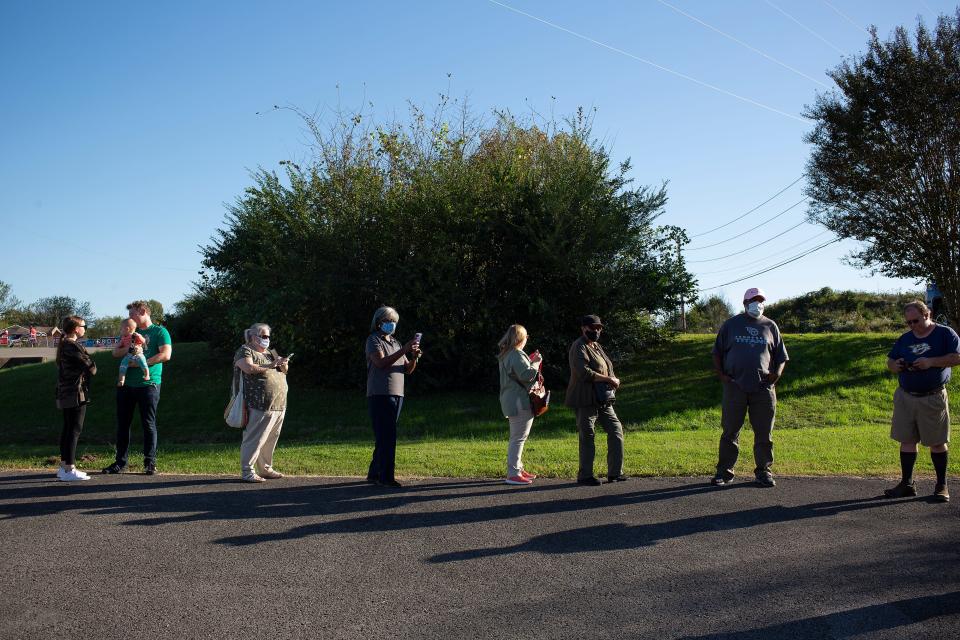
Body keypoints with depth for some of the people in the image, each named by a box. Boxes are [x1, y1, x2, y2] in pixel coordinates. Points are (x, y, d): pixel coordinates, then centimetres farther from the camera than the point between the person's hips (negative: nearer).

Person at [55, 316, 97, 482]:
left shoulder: (63, 345, 15)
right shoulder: (73, 346, -15)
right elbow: (90, 367, -16)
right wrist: (93, 367, 5)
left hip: (65, 394, 10)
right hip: (76, 394, -10)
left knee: (67, 429, 13)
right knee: (74, 430, -7)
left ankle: (64, 467, 19)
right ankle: (69, 470, -6)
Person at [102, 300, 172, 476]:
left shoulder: (159, 332, -1)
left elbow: (166, 355, -14)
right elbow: (115, 353, 16)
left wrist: (140, 363, -16)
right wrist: (127, 347, -6)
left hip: (148, 384, -6)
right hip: (126, 384, 6)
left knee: (149, 424, -1)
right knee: (123, 424, 7)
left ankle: (150, 463, 7)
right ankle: (120, 462, 15)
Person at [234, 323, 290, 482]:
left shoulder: (271, 353, 22)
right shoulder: (245, 351, -2)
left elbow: (284, 370, 20)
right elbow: (249, 368, -19)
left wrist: (283, 364, -3)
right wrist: (270, 365, -16)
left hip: (279, 405, 8)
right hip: (260, 406, -8)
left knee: (270, 440, 11)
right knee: (254, 439, -7)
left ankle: (265, 469, 20)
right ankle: (247, 472, -1)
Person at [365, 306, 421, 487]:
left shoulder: (395, 343, 21)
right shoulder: (373, 340, -1)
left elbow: (408, 370, 16)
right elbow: (381, 362, -18)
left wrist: (414, 358, -5)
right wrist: (404, 350, -24)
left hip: (397, 394, 8)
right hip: (380, 395, -8)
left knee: (384, 437, 11)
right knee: (387, 437, -11)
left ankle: (374, 474, 18)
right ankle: (386, 476, -10)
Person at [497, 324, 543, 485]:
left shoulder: (506, 355, 16)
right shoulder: (517, 355, -16)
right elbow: (526, 375, -24)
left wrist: (531, 362, 15)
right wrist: (535, 363, -10)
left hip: (511, 401, 11)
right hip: (520, 402, -11)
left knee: (516, 438, 18)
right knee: (518, 438, -8)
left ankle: (518, 469, 27)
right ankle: (513, 474, -6)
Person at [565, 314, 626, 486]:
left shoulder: (596, 346, 18)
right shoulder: (579, 347, -11)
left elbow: (607, 368, 22)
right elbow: (583, 372, -24)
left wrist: (614, 380, 0)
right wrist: (608, 379, -19)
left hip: (603, 399, 9)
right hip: (586, 400, -9)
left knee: (616, 430, 9)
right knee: (587, 437, -3)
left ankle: (615, 472, 16)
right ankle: (585, 475, 7)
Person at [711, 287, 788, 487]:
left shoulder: (770, 326, 12)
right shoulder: (731, 325, 9)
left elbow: (781, 356, 16)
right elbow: (717, 353, 11)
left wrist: (776, 373, -2)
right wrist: (721, 374, -2)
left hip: (763, 388, 1)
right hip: (735, 386, -1)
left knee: (764, 432, 4)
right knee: (730, 431, 2)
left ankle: (764, 471, 16)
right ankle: (724, 471, 10)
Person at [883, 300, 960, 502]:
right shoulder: (904, 339, 13)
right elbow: (890, 362, 18)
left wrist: (931, 362, -22)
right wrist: (896, 365, -5)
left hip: (933, 398, -5)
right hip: (905, 397, 5)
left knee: (937, 442, 3)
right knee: (906, 440, 6)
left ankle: (942, 486, 13)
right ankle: (907, 484, 14)